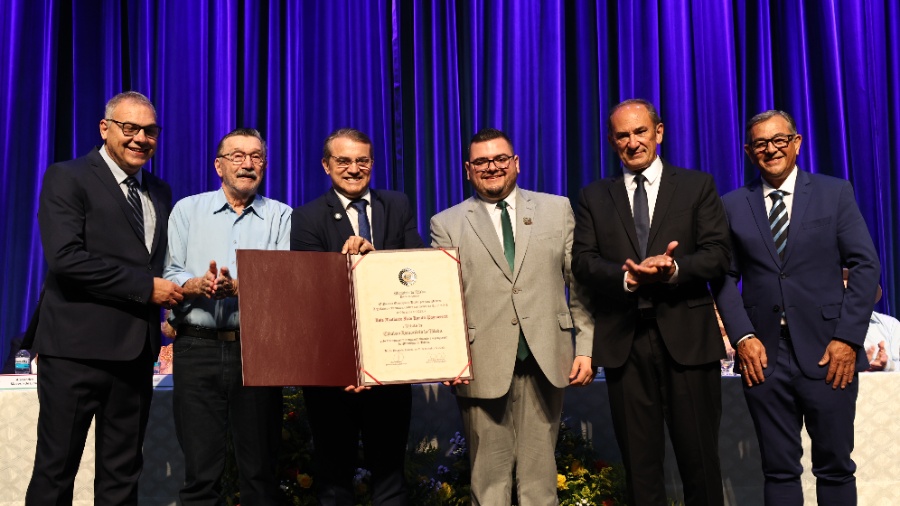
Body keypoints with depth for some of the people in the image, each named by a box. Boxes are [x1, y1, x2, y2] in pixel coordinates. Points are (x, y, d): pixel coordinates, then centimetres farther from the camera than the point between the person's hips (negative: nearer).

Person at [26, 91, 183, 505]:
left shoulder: (160, 192, 16)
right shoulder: (67, 178, -4)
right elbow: (65, 258, -17)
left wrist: (174, 288, -1)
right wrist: (145, 286, -16)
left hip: (137, 348, 6)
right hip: (77, 347, -6)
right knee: (56, 470, 4)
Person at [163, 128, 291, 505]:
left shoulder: (281, 217, 7)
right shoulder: (187, 210, 11)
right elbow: (168, 275, 2)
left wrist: (236, 287, -20)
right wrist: (198, 285, -19)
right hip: (197, 348, 1)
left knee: (261, 469, 4)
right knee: (200, 471, 4)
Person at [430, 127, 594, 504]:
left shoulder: (557, 209, 10)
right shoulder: (446, 224, 7)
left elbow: (580, 283, 8)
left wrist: (585, 347, 1)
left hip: (546, 360, 1)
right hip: (482, 367, -1)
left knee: (539, 473, 9)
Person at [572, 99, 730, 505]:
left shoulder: (698, 185, 8)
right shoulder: (594, 196, 12)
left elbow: (718, 255, -1)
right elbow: (582, 261, 1)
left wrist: (672, 269, -19)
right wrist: (628, 276, -17)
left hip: (687, 335, -1)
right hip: (624, 340, 1)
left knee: (699, 459, 5)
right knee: (639, 463, 9)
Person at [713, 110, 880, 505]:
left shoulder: (835, 193, 5)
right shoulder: (732, 205, 8)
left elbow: (865, 265, 1)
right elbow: (726, 277, 5)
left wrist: (848, 337, -8)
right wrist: (742, 336, -8)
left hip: (827, 352, -1)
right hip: (763, 354, 1)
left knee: (835, 467, 7)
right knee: (778, 470, 8)